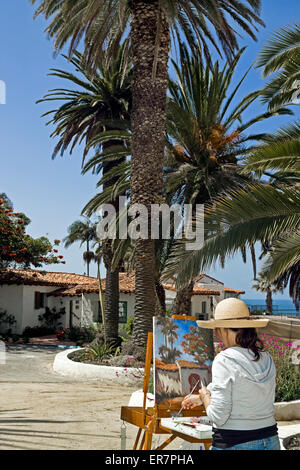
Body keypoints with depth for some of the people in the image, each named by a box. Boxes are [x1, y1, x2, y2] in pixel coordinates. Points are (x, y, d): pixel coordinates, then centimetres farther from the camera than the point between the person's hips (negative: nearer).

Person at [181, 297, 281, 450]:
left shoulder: (224, 360, -18)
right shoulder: (266, 359, 2)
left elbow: (219, 417, -19)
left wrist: (205, 396, 2)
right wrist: (200, 398, 30)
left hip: (233, 443, -6)